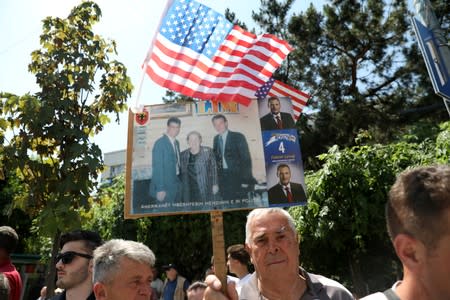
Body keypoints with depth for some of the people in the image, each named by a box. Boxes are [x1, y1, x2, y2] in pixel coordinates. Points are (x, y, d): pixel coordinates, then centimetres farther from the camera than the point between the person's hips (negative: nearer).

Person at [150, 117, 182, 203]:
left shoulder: (176, 143, 11)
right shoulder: (160, 143, -14)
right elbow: (157, 167, -17)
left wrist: (179, 182, 10)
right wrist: (160, 189, -20)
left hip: (177, 184, 8)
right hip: (165, 186, -8)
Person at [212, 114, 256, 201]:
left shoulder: (238, 137, -5)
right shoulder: (216, 139, 12)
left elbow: (246, 159, -7)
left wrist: (246, 180, -12)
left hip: (237, 177, -4)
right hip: (223, 178, 4)